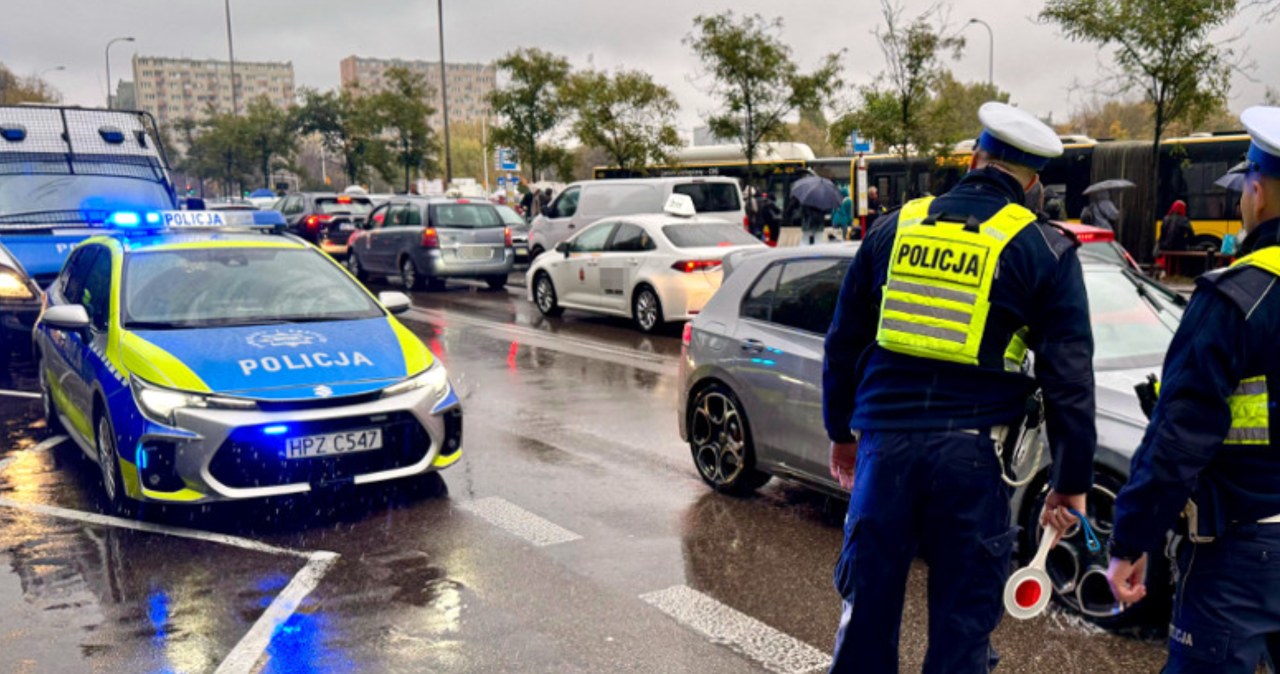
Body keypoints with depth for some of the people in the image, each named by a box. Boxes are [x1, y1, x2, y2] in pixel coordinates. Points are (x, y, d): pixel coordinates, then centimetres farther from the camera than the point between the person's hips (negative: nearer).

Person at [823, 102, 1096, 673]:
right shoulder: (1044, 250, 0)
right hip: (972, 453, -2)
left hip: (885, 441, 2)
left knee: (869, 602, 15)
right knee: (963, 618, 10)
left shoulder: (894, 228, 8)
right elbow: (1069, 378, -2)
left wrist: (841, 431, 24)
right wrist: (1072, 481, 6)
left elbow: (844, 342, 13)